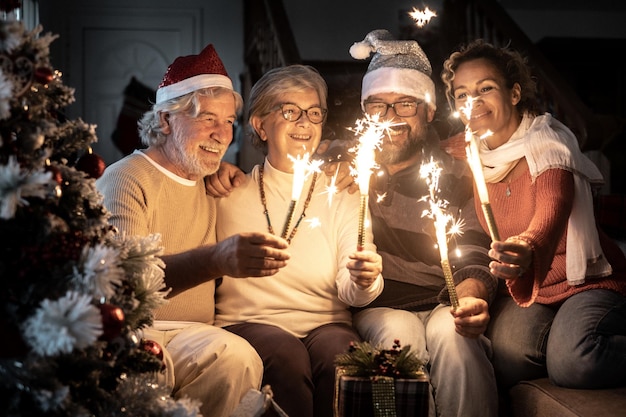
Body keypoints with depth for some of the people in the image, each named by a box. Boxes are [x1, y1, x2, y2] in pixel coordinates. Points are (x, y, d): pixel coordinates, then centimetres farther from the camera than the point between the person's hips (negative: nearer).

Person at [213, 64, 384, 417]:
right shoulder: (231, 193, 13)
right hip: (250, 321, -1)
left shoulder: (343, 199, 13)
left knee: (337, 351, -32)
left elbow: (348, 291, -1)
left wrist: (363, 280, -24)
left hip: (325, 324, 1)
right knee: (287, 354, -33)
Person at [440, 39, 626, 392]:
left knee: (571, 361, -30)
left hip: (587, 280, -4)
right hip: (526, 286, 5)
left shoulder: (547, 142, -16)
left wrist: (529, 250, -58)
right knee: (508, 356, -24)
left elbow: (552, 211, -36)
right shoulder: (474, 158, 2)